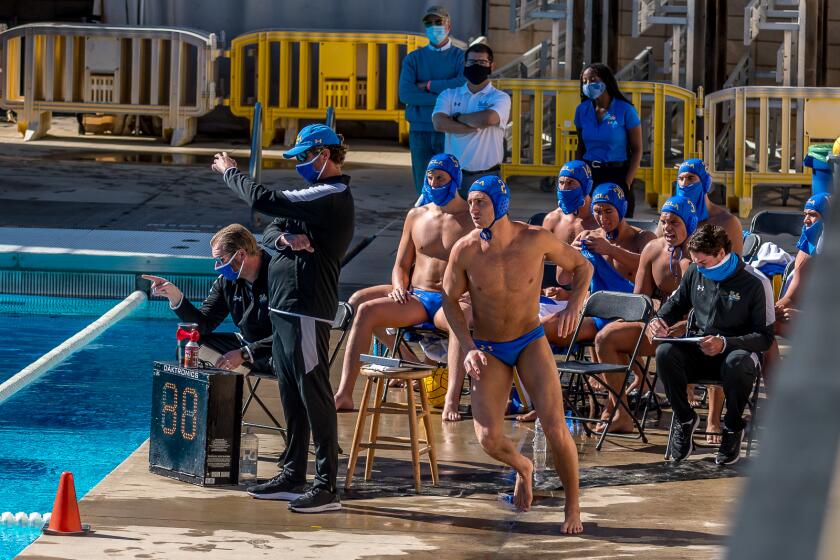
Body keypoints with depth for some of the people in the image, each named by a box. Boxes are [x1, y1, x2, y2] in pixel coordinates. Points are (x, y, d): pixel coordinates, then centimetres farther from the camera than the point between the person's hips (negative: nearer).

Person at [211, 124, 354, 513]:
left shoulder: (334, 196, -14)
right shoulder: (316, 195, 19)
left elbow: (263, 200, -19)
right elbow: (270, 231, 17)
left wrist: (229, 172, -3)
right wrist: (282, 236, -8)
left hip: (307, 312, -10)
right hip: (284, 306, 10)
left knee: (314, 395, -10)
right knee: (292, 397, 15)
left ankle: (327, 487, -10)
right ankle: (293, 477, 22)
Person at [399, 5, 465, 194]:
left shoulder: (461, 57, 6)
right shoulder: (413, 59, 11)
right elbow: (405, 93, -6)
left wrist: (429, 85, -8)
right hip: (420, 132, 2)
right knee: (424, 187, 3)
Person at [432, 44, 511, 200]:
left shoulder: (500, 98, 2)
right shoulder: (449, 95, 9)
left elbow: (488, 118, -20)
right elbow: (439, 123, -9)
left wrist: (458, 117, -4)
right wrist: (475, 127, -13)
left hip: (486, 177, -2)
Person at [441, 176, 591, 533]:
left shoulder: (535, 239, -19)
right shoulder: (465, 250, -18)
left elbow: (582, 266, -2)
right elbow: (449, 300, -2)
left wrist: (575, 304, -21)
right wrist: (467, 349, -13)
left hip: (530, 342, -1)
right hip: (488, 351, 1)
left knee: (555, 428, -17)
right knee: (489, 439, -14)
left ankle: (573, 507, 4)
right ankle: (522, 467, 23)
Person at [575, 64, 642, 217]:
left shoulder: (625, 110, -6)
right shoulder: (582, 110, 6)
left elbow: (637, 150, -3)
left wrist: (627, 184, -11)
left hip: (617, 175, -3)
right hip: (589, 175, 3)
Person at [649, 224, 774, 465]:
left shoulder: (756, 283, -12)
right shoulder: (696, 273, 4)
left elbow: (765, 337, -13)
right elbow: (677, 303, 23)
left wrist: (725, 344, -28)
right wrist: (659, 320, -1)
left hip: (738, 351, -4)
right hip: (700, 352, 4)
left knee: (737, 363, -41)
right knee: (665, 352, -27)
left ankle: (733, 428, -15)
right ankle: (685, 419, -6)